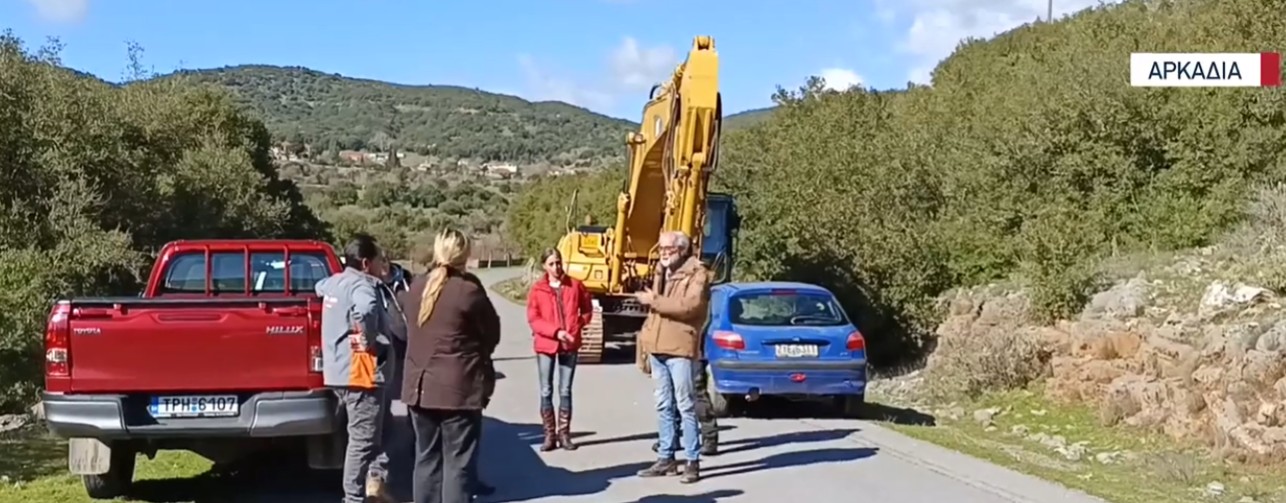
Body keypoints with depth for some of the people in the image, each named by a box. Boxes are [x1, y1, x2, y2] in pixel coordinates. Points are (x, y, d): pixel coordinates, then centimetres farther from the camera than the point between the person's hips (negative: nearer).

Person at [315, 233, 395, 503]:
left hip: (340, 371, 10)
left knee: (379, 428, 23)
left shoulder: (334, 282, 11)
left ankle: (376, 480, 20)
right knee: (363, 440, -2)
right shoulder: (362, 286, -17)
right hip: (360, 373, -10)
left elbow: (319, 288, 37)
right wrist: (370, 340, -24)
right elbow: (365, 311, -41)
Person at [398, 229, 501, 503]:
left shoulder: (416, 288, 5)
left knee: (426, 458, 15)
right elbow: (492, 333, -1)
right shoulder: (469, 290, -13)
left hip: (420, 385, 6)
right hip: (458, 388, -6)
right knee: (458, 463, 0)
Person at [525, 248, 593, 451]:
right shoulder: (537, 289, -4)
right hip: (545, 345, -1)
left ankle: (564, 434, 14)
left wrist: (577, 326, -5)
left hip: (570, 345, 1)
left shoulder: (575, 285, 1)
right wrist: (556, 332, -17)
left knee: (565, 391, 7)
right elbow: (533, 319, -7)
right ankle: (549, 435, 12)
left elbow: (587, 309, 11)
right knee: (546, 392, 3)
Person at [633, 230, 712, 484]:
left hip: (680, 349, -8)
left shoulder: (697, 273, -7)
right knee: (664, 406, 11)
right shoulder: (662, 273, 19)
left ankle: (692, 461, 0)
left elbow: (691, 306, -21)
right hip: (658, 349, 8)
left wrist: (655, 300, -15)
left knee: (685, 406, -5)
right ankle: (666, 458, 17)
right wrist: (645, 345, 18)